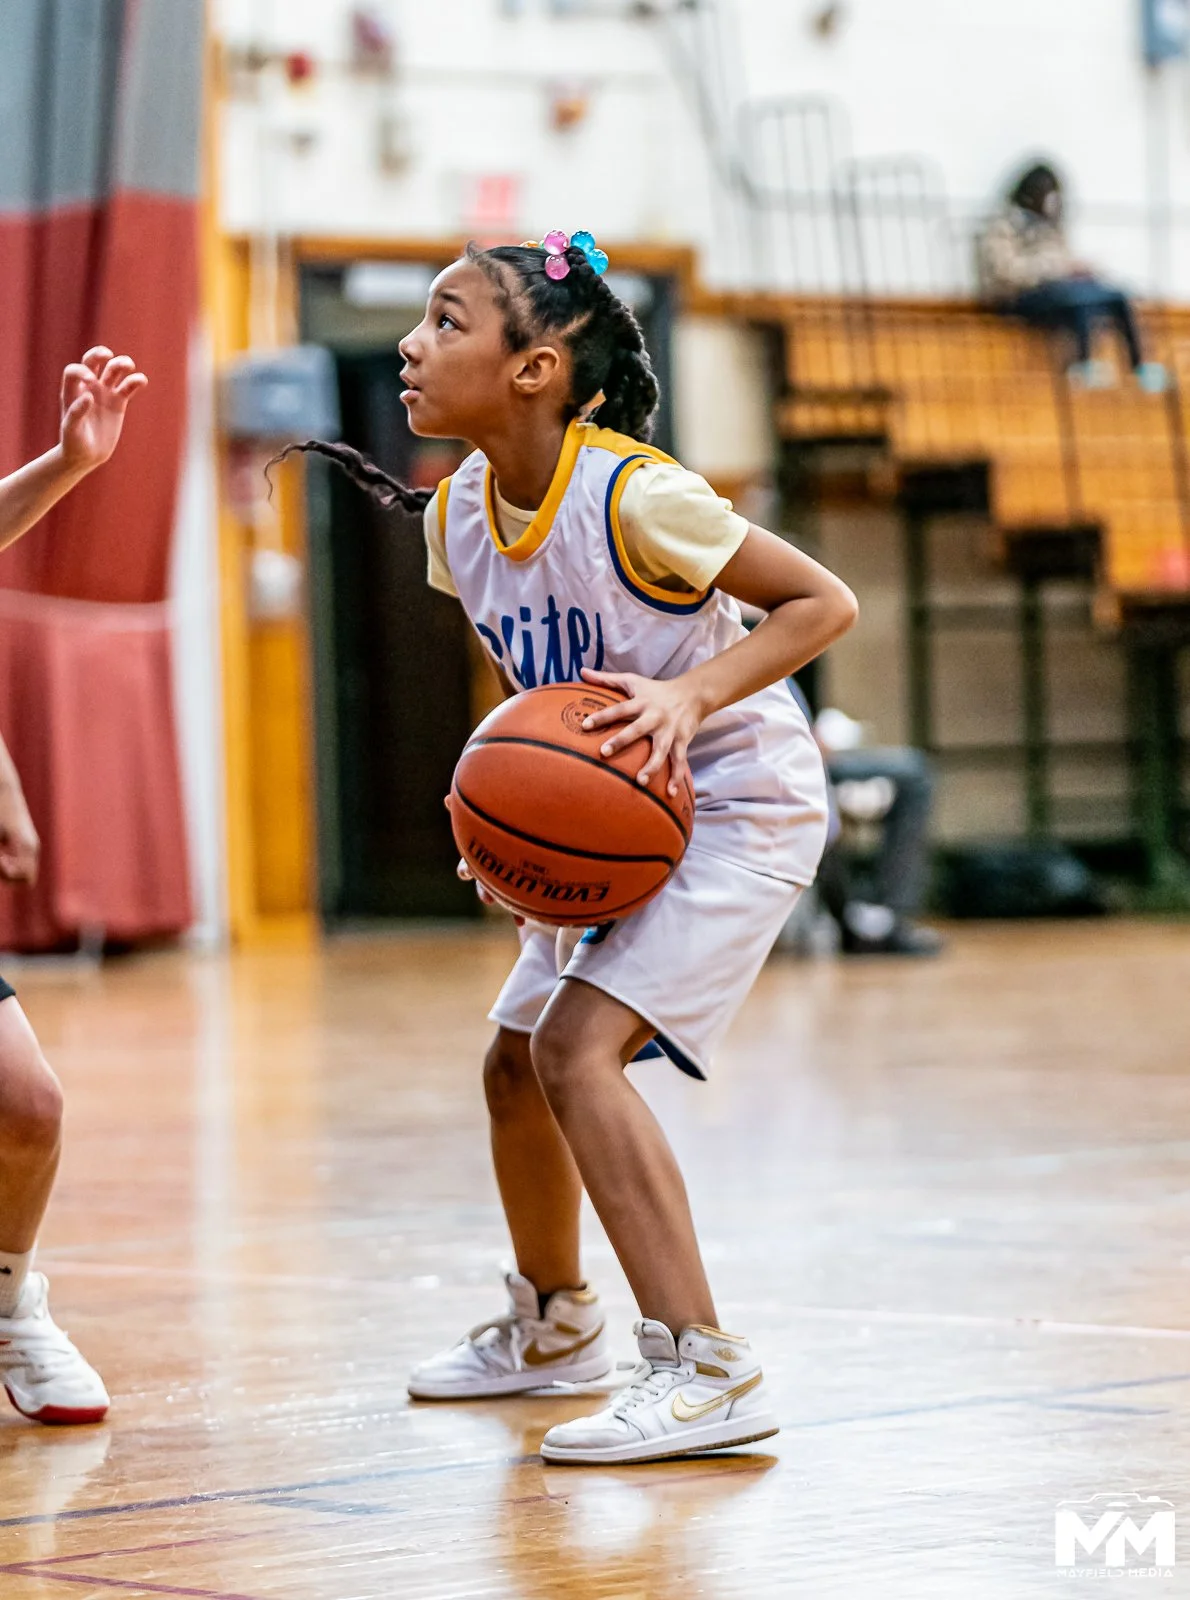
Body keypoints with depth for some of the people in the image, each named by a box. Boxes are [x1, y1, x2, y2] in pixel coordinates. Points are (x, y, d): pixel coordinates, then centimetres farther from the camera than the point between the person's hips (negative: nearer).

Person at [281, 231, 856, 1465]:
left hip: (737, 803, -9)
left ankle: (704, 1368, -22)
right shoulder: (458, 516, -4)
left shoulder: (633, 497, -27)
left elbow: (825, 600, -20)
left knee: (578, 1046, -23)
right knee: (516, 1060, 17)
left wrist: (690, 692, -33)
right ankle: (552, 1320, 42)